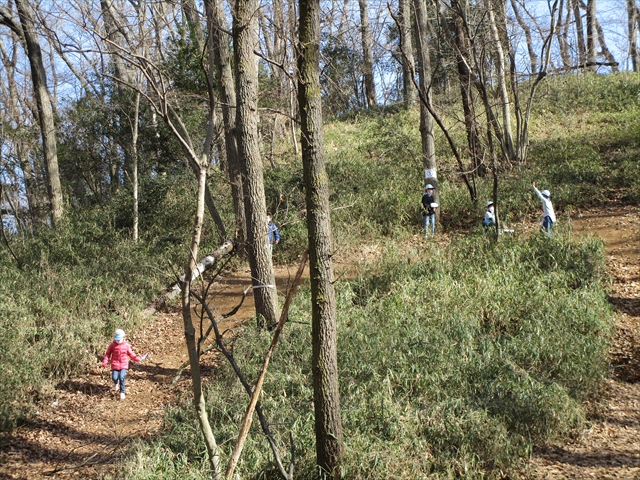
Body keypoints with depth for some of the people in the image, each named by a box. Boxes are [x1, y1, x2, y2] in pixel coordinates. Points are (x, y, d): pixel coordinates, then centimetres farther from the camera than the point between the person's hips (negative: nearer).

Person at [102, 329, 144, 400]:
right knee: (114, 377, -11)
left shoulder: (126, 345, 1)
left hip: (123, 365, 0)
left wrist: (138, 359, 0)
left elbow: (131, 354, 9)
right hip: (115, 364, 0)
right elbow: (108, 354, 3)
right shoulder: (112, 345, -2)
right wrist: (105, 362, -10)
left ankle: (122, 392, -2)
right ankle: (116, 383, 30)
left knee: (121, 377, -16)